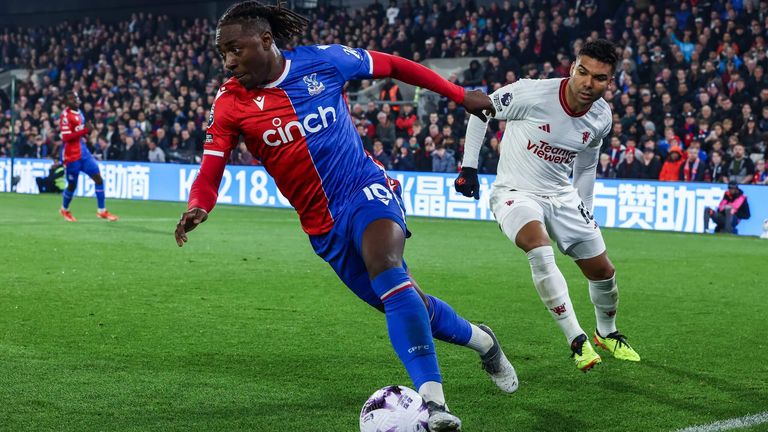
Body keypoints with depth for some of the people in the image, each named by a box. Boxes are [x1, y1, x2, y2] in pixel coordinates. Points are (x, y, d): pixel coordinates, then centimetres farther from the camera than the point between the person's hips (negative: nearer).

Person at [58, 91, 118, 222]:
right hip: (72, 156, -7)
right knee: (72, 185, 5)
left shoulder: (79, 113, 10)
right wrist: (85, 130, -27)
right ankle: (64, 210, 31)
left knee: (98, 178, -2)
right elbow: (66, 137, -23)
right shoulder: (65, 116, -16)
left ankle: (102, 211, 4)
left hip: (83, 152, 7)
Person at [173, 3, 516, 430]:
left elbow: (393, 65, 6)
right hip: (324, 227, 3)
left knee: (387, 270, -32)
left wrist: (460, 95, 8)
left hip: (366, 190, -3)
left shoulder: (323, 60, -7)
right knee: (411, 307, 6)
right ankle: (479, 339, 38)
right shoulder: (231, 104, -5)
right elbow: (211, 173, -10)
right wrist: (197, 207, -33)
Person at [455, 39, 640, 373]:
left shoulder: (601, 118, -6)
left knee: (603, 271, 9)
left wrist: (585, 212, 18)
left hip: (562, 195, 5)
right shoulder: (533, 94, -24)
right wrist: (469, 167, -9)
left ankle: (607, 334, 40)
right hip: (515, 193, -5)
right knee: (539, 248, -35)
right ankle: (577, 340, -28)